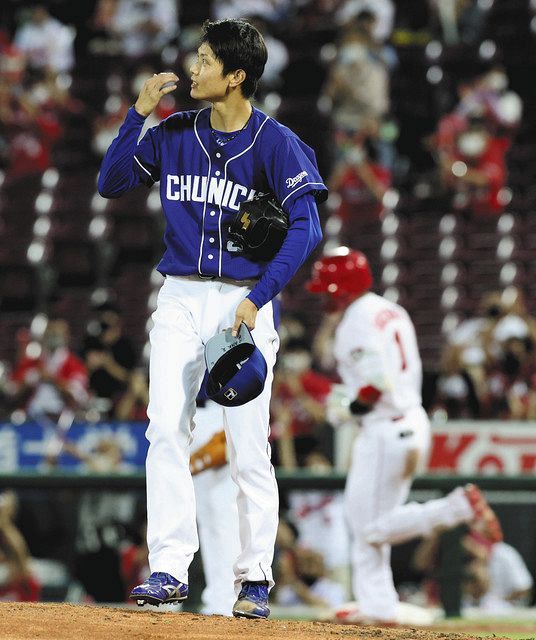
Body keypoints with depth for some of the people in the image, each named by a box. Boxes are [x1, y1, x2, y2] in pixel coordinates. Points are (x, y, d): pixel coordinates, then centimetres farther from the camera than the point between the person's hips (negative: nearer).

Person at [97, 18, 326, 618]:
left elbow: (305, 227, -14)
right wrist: (139, 114, -2)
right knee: (165, 430, -8)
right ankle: (169, 568, -7)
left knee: (248, 446, -3)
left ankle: (255, 578, 6)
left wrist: (258, 297, -22)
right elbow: (110, 183, 8)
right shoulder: (174, 134, 7)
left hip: (244, 300, -4)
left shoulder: (276, 144, -7)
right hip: (180, 298, 4)